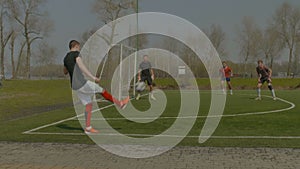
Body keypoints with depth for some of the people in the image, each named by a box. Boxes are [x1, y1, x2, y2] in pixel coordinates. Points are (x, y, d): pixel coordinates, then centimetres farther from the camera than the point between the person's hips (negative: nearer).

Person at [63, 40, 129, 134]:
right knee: (102, 91, 7)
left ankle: (88, 128, 8)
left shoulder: (66, 58, 16)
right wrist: (93, 77, -27)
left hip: (75, 86, 8)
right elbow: (82, 67, -22)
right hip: (82, 83, -8)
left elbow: (65, 72, 32)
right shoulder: (76, 54, -7)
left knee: (89, 105, 11)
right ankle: (120, 104, 16)